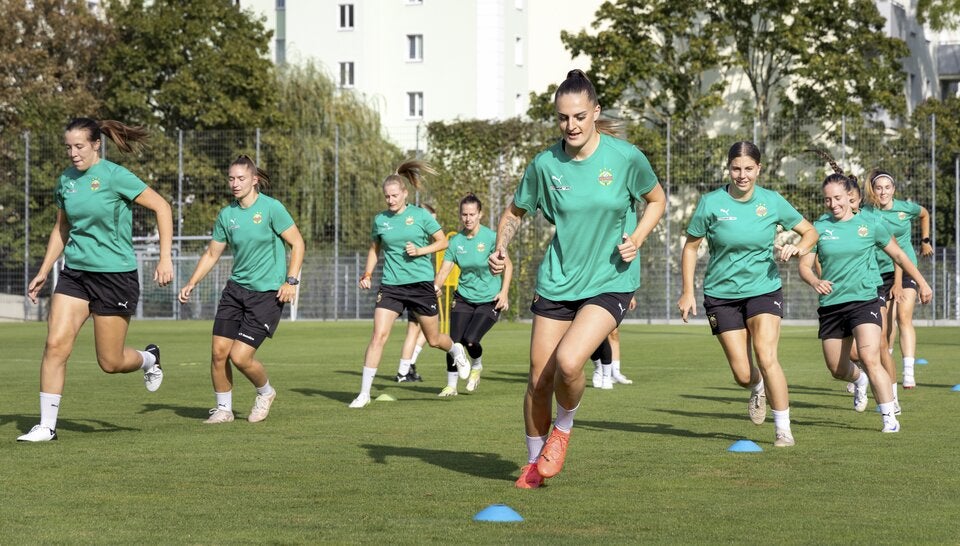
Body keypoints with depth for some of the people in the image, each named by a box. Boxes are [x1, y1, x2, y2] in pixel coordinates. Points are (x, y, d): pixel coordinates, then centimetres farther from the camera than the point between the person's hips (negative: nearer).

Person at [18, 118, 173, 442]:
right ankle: (46, 426, -4)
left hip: (115, 276, -5)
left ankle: (149, 359, 37)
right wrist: (43, 272, 16)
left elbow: (161, 207, -9)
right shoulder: (66, 180, 6)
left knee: (110, 362, 1)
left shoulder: (114, 176, -12)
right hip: (75, 273, 5)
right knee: (56, 344, -11)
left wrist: (165, 258, -13)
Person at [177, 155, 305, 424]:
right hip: (235, 289, 5)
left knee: (240, 356, -11)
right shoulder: (227, 214, 5)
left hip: (267, 293, -5)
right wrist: (191, 284, 3)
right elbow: (211, 254, 14)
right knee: (219, 351, -2)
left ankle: (265, 392, 19)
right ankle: (223, 408, 16)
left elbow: (297, 243, -5)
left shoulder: (271, 208, -9)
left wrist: (291, 281, -13)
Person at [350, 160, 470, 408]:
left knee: (434, 339, 11)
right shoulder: (380, 220, 4)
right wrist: (367, 273, 6)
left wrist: (420, 250, -12)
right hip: (390, 285, 1)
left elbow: (443, 241, 3)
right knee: (378, 335, -14)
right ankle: (364, 392, -10)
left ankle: (456, 350, 48)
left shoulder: (420, 215, -4)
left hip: (421, 284, -1)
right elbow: (374, 249, 19)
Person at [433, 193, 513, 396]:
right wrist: (435, 286, -22)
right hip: (464, 297, 4)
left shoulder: (491, 237, -11)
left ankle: (476, 366, 17)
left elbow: (508, 265, -4)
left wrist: (504, 292, -13)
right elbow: (444, 269, -3)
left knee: (470, 340, -17)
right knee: (454, 341, -7)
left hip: (490, 300, -4)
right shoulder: (456, 241, 0)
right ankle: (451, 385, 10)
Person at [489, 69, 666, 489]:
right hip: (557, 281, 3)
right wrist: (501, 249, -8)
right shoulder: (545, 164, -5)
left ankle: (563, 429, 8)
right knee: (539, 378, 5)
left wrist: (637, 238, -9)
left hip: (610, 282, -3)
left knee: (568, 362, -24)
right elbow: (515, 211, 10)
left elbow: (657, 200, 8)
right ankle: (534, 462, 28)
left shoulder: (625, 157, -10)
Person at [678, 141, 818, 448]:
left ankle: (783, 429, -7)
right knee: (742, 374, -3)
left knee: (766, 358, -19)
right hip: (722, 294, 0)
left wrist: (798, 248, -15)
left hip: (764, 289, 0)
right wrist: (688, 292, -3)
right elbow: (690, 247, 2)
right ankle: (758, 389, 35)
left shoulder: (772, 202, -3)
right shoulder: (711, 203, -7)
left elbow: (810, 232, 7)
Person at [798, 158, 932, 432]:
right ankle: (859, 380, 49)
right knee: (837, 368, 12)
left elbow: (898, 255, 12)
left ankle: (889, 418, -15)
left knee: (870, 359, -21)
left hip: (864, 300, -3)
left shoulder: (870, 224, 0)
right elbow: (804, 265, 1)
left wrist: (922, 283, 14)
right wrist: (815, 281, -21)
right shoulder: (819, 228, 3)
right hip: (831, 305, 3)